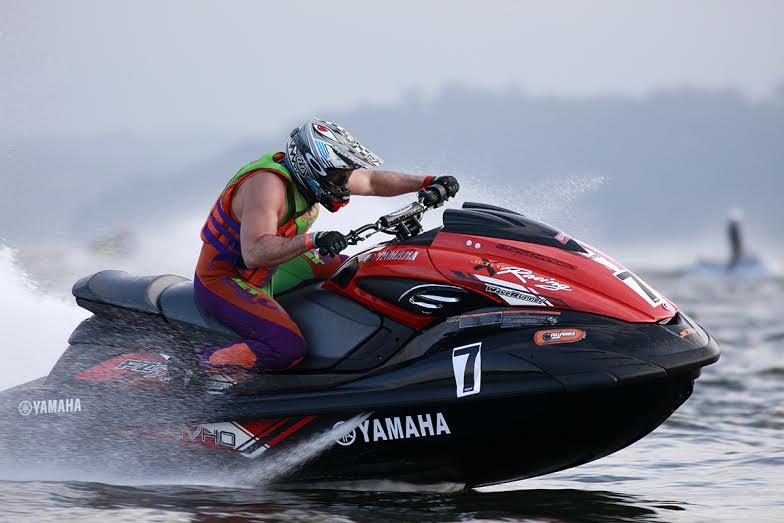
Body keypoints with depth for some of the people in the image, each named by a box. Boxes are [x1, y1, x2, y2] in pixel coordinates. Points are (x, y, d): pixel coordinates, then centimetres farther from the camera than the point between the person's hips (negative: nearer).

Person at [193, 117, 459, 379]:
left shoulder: (310, 175, -4)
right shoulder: (267, 183, -31)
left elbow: (371, 181, 11)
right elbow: (254, 253, -42)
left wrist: (426, 183, 1)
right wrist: (312, 240, -51)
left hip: (271, 269, 10)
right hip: (223, 278, -10)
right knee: (289, 349, -29)